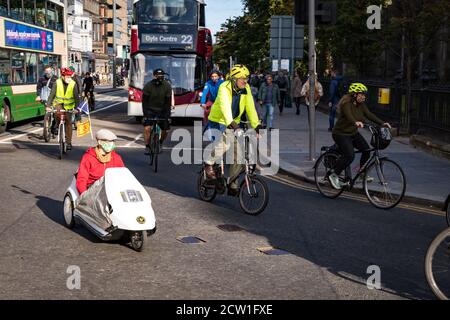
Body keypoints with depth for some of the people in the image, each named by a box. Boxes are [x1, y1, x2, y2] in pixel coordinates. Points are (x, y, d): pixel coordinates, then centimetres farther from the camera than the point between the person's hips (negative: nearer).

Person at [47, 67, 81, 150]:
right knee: (58, 112, -33)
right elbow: (52, 94, -14)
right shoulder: (57, 83, -14)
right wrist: (48, 106, -23)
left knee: (68, 123, -3)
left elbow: (76, 97, -16)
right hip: (58, 103, 0)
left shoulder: (73, 84, -14)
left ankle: (69, 142, 6)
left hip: (68, 106, 0)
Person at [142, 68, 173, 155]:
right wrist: (145, 114, -23)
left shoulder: (167, 86, -13)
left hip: (162, 110, 2)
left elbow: (168, 102, -12)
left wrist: (167, 115, -19)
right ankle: (147, 147, -3)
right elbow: (144, 101, -14)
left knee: (165, 131, 0)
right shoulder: (148, 86, -15)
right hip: (150, 110, -1)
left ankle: (160, 144, 29)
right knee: (147, 128, -20)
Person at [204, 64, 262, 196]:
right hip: (218, 122, -6)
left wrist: (257, 126, -20)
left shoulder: (246, 89, -6)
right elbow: (225, 107, -36)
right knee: (222, 146, -31)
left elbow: (250, 108, -9)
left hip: (233, 124, 6)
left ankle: (232, 185, 10)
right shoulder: (224, 88, -22)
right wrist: (232, 124, -49)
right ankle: (208, 164, 0)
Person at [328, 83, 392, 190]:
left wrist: (382, 123, -19)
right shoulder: (346, 103, -21)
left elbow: (369, 115, -5)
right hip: (341, 134, -8)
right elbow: (349, 116, -40)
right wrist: (356, 122, -61)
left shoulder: (361, 105, 2)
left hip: (353, 133, 8)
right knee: (349, 155, -25)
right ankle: (333, 174, -9)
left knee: (366, 150, -8)